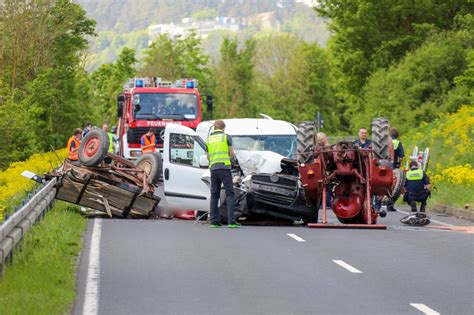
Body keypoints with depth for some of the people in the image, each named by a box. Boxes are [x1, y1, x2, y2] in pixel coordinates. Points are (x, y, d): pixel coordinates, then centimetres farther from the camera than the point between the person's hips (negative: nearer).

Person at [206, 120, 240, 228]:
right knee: (229, 194, -4)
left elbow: (208, 157, 16)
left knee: (214, 195, 9)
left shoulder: (209, 139, 13)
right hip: (224, 167, -4)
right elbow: (232, 154, -1)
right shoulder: (226, 137, 1)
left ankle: (214, 221, 4)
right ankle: (231, 221, -13)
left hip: (213, 168, 4)